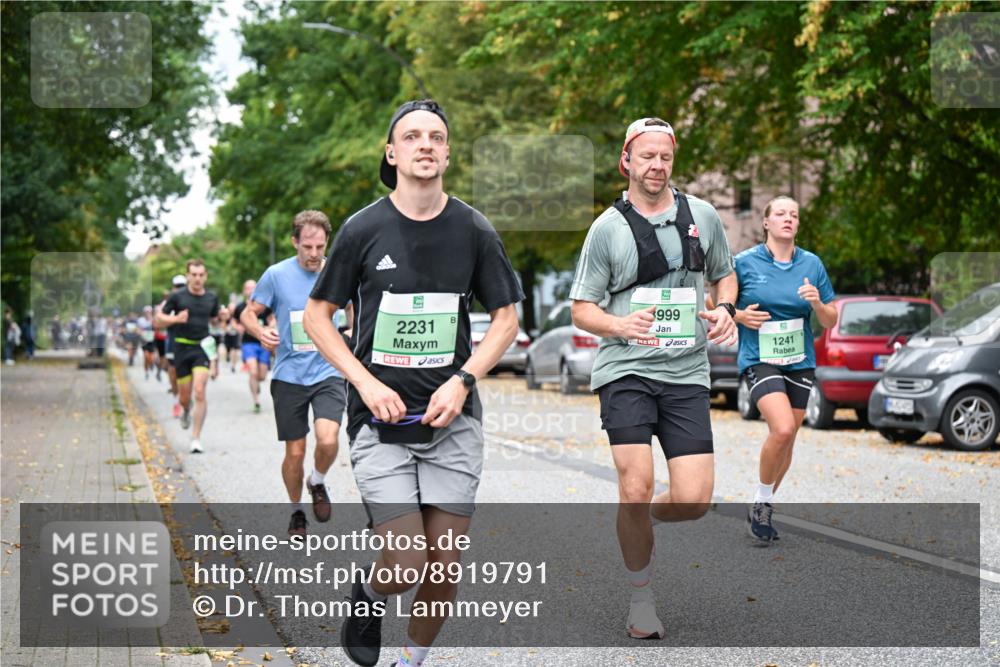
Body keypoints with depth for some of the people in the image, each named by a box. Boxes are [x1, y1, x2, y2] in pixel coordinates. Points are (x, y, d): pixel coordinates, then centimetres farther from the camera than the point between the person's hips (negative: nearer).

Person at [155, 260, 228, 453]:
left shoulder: (212, 298, 5)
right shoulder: (177, 297, -3)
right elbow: (159, 319, 0)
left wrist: (222, 315, 0)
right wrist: (176, 319, -18)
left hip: (202, 347, 0)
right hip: (182, 348, 0)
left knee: (200, 392, -14)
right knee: (184, 395, 7)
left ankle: (196, 438, -9)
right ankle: (186, 411, 46)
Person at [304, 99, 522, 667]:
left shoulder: (474, 230, 2)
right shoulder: (363, 229, -2)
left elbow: (507, 317, 8)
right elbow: (318, 316, 5)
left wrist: (462, 381, -7)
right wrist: (368, 384, -8)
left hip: (453, 420, 2)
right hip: (381, 419, -2)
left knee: (444, 567, 2)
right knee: (406, 566, -9)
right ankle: (368, 597, 26)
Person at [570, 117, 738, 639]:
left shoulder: (702, 215, 9)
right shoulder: (607, 228, 1)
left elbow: (724, 274, 25)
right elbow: (581, 309, 4)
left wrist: (724, 309, 3)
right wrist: (620, 325, -17)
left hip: (686, 373, 3)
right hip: (625, 370, -2)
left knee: (694, 500, -8)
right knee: (636, 485, -15)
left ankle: (639, 519, 27)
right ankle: (641, 598, 8)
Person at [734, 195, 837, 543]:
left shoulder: (812, 264, 4)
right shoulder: (744, 262, -4)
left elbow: (831, 322, 7)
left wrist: (817, 303, -13)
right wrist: (740, 315, -12)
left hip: (800, 362, 4)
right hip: (759, 359, -4)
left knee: (786, 439, 8)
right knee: (782, 429, -24)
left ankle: (762, 509, 27)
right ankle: (762, 501, -3)